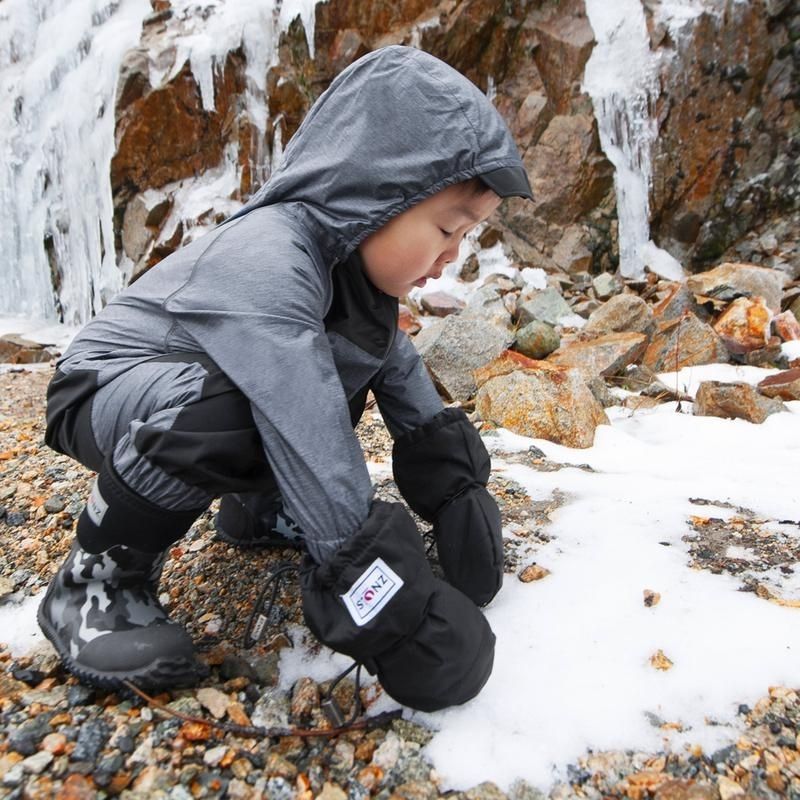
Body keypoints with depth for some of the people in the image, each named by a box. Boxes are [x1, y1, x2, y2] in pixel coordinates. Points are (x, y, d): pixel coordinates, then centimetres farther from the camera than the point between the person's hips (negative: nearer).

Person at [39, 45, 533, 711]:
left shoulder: (352, 252, -7)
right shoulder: (265, 263, -35)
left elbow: (401, 366, 0)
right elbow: (316, 451, -42)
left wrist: (453, 479, -4)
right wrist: (383, 589, -38)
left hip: (220, 381, 8)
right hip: (105, 390, -7)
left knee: (361, 362, -1)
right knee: (220, 414, -39)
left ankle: (259, 507, 13)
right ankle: (95, 579, -12)